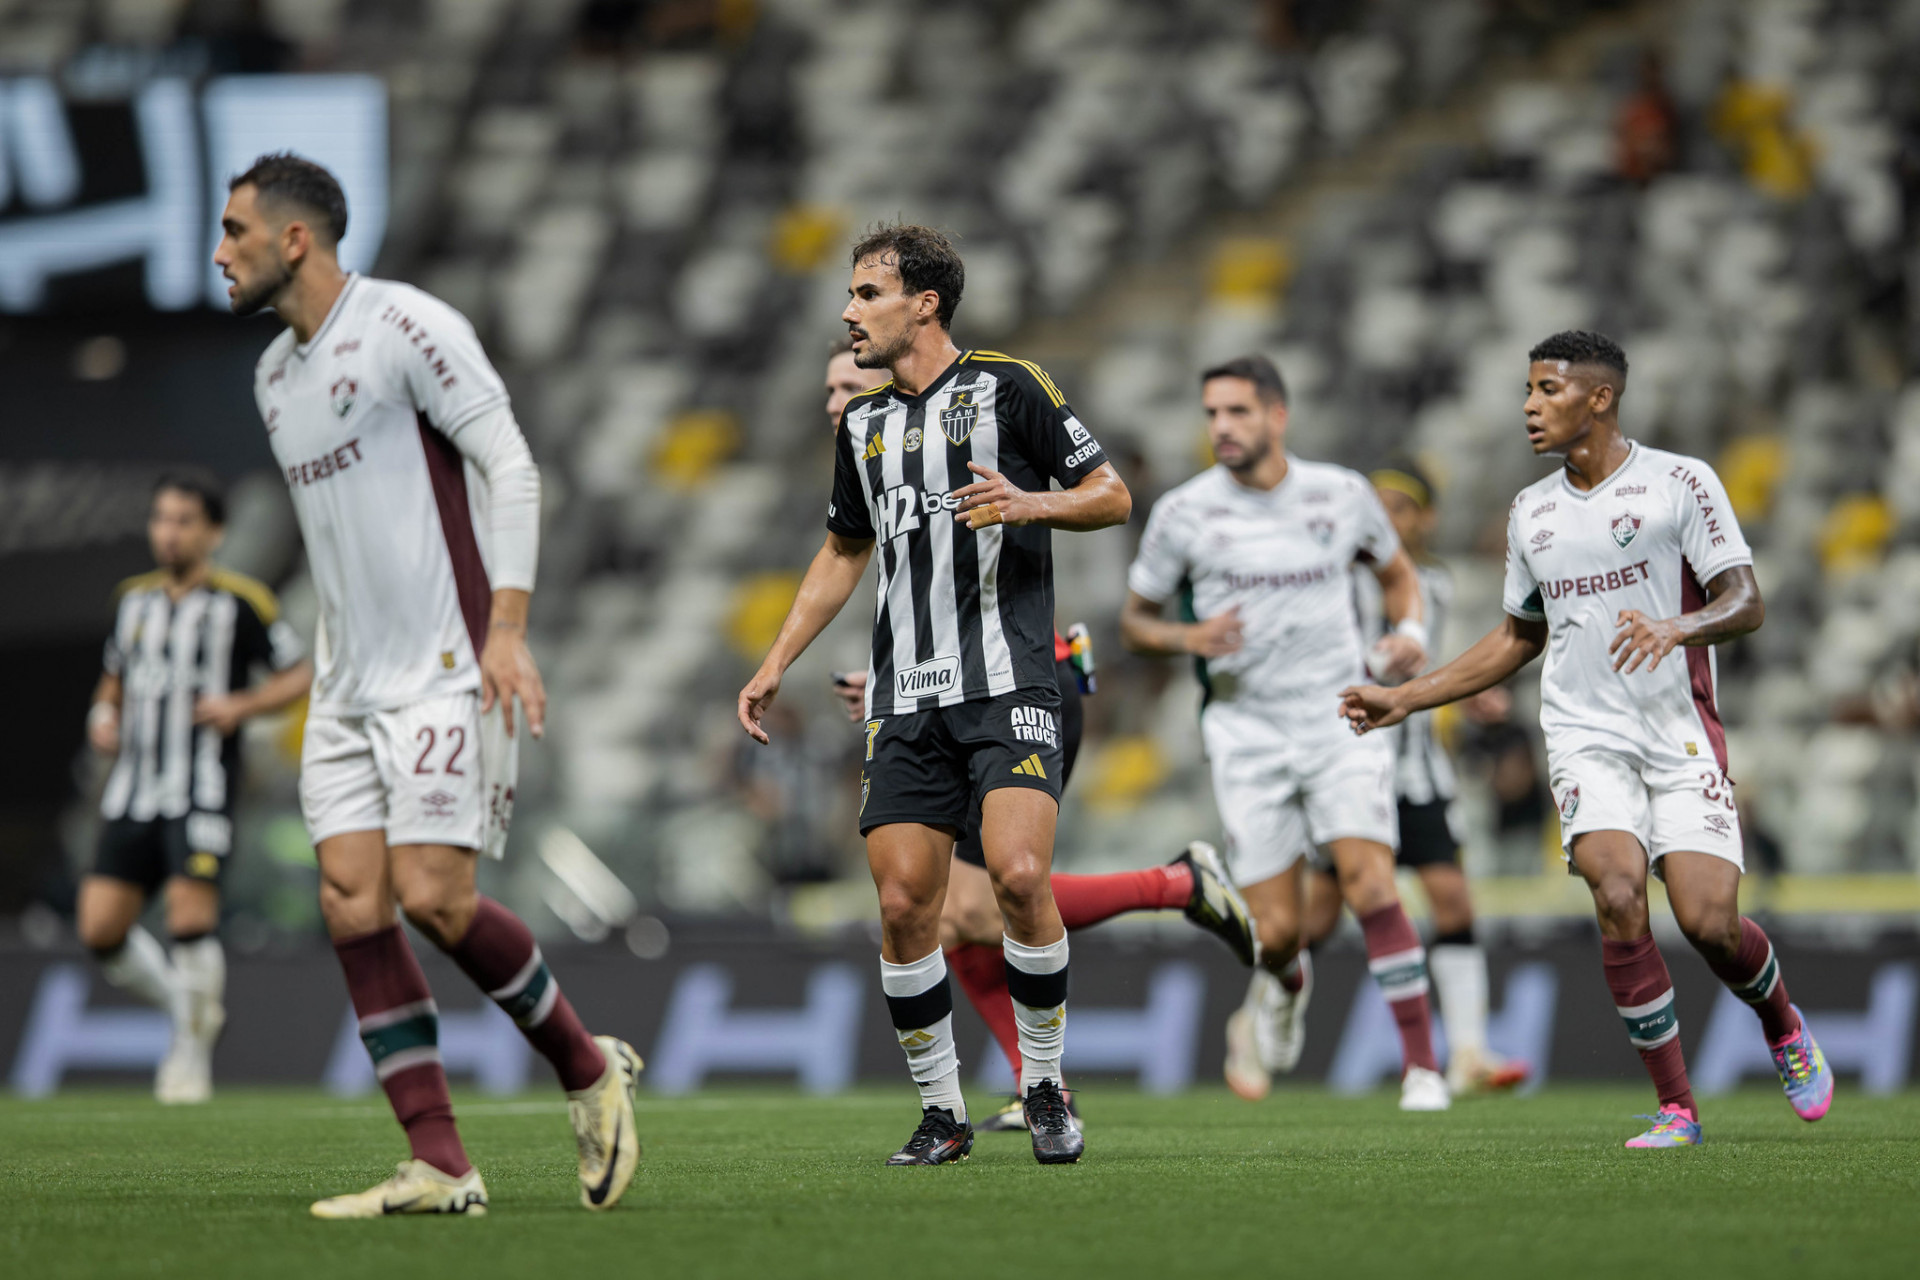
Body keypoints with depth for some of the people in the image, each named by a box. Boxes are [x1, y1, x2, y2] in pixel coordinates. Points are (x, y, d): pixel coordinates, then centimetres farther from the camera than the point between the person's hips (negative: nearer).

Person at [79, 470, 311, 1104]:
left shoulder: (240, 602, -3)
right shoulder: (135, 599, 14)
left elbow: (299, 675, 2)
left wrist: (241, 706, -13)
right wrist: (103, 715, 7)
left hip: (203, 790, -5)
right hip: (134, 790, 5)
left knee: (190, 915, -16)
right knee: (101, 929, -4)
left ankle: (192, 1050, 4)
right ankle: (190, 1004, 21)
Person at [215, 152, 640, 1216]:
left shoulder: (405, 327, -9)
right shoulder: (273, 375, 16)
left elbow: (510, 466, -12)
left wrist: (507, 628, -19)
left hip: (450, 669, -8)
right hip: (349, 683, 8)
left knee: (431, 896, -16)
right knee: (350, 902, -5)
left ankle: (589, 1069, 8)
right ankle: (441, 1169, -5)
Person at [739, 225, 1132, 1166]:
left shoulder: (1007, 386, -1)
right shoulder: (863, 423, 15)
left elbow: (1112, 496, 2)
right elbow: (845, 549, 28)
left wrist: (1029, 504, -17)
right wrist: (776, 664, 23)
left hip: (1009, 682, -5)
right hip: (905, 697, 5)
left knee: (1019, 876, -20)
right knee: (903, 904, -4)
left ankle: (1045, 1087, -2)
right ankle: (941, 1112, 9)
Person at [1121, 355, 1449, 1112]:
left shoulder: (1342, 495, 2)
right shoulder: (1183, 513, -3)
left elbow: (1396, 572, 20)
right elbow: (1134, 621, 7)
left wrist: (1410, 631, -1)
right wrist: (1188, 638, -14)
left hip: (1340, 719, 0)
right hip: (1247, 731, 0)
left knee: (1370, 882, -19)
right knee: (1278, 930, -4)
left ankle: (1421, 1064, -14)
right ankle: (1278, 1000, 33)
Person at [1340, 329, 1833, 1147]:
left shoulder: (1680, 483, -3)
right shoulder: (1531, 512, 13)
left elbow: (1745, 603, -7)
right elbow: (1520, 636, 25)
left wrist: (1676, 628, -28)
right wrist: (1407, 700, 20)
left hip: (1681, 735, -3)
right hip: (1585, 736, 3)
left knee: (1708, 921, -13)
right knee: (1617, 897, -20)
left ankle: (1784, 1029, 22)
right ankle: (1675, 1107, -10)